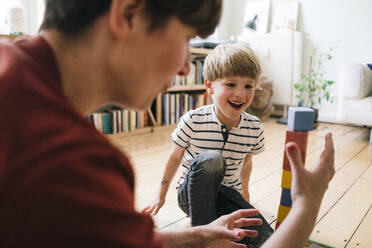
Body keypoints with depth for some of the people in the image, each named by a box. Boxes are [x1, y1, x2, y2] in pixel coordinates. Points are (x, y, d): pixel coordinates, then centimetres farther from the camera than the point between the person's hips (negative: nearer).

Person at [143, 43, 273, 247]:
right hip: (191, 193, -3)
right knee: (210, 159, -35)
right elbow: (175, 157, -5)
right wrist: (161, 196, 5)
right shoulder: (193, 121, -20)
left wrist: (244, 189, 25)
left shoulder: (254, 128, -11)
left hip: (227, 194, 3)